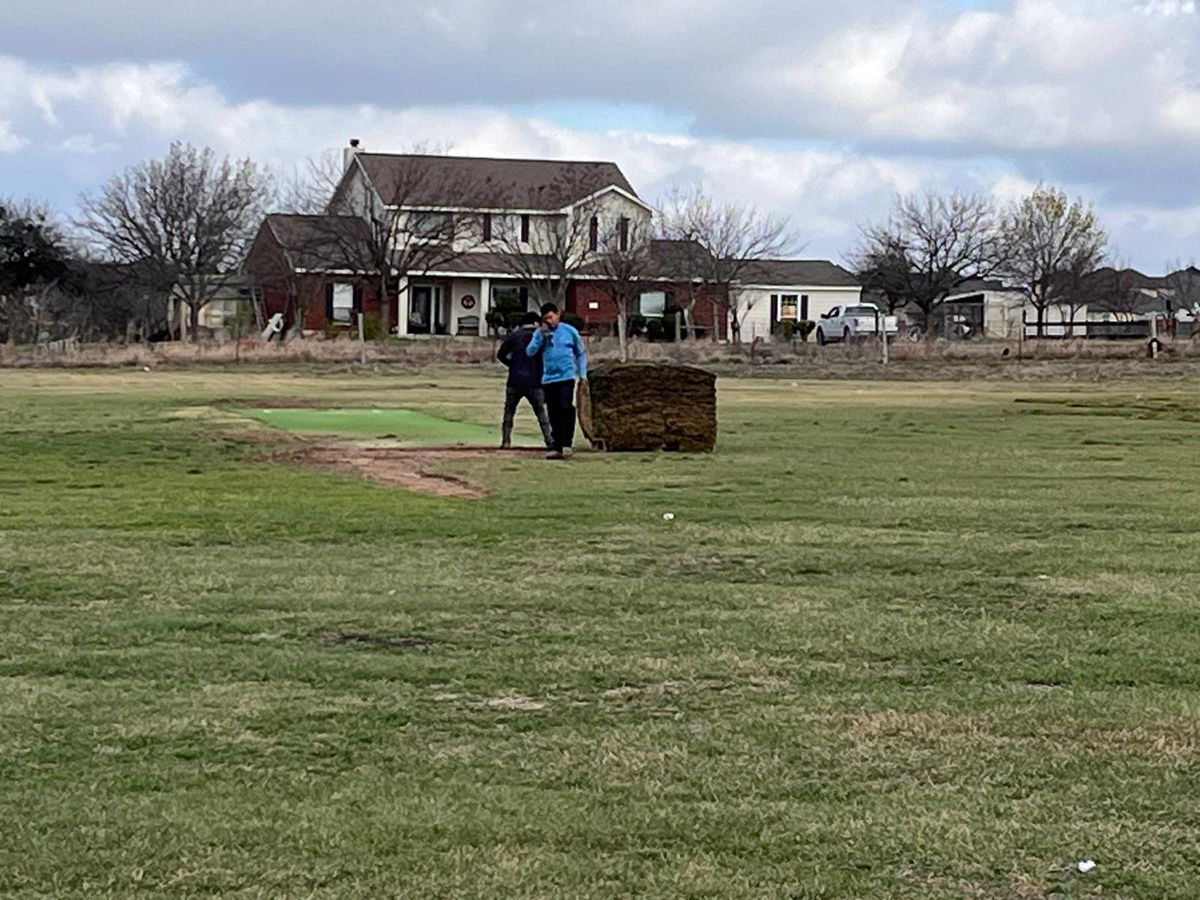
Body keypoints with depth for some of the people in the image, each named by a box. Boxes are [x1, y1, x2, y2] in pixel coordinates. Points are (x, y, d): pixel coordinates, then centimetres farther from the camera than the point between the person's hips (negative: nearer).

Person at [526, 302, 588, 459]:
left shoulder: (570, 331, 4)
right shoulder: (540, 333, 8)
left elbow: (581, 353, 12)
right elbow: (530, 352, -4)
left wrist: (582, 373, 3)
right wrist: (541, 335, -12)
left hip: (566, 377, -3)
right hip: (548, 379, 3)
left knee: (566, 408, -20)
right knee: (554, 415, 6)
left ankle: (566, 444, -18)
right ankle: (557, 447, 11)